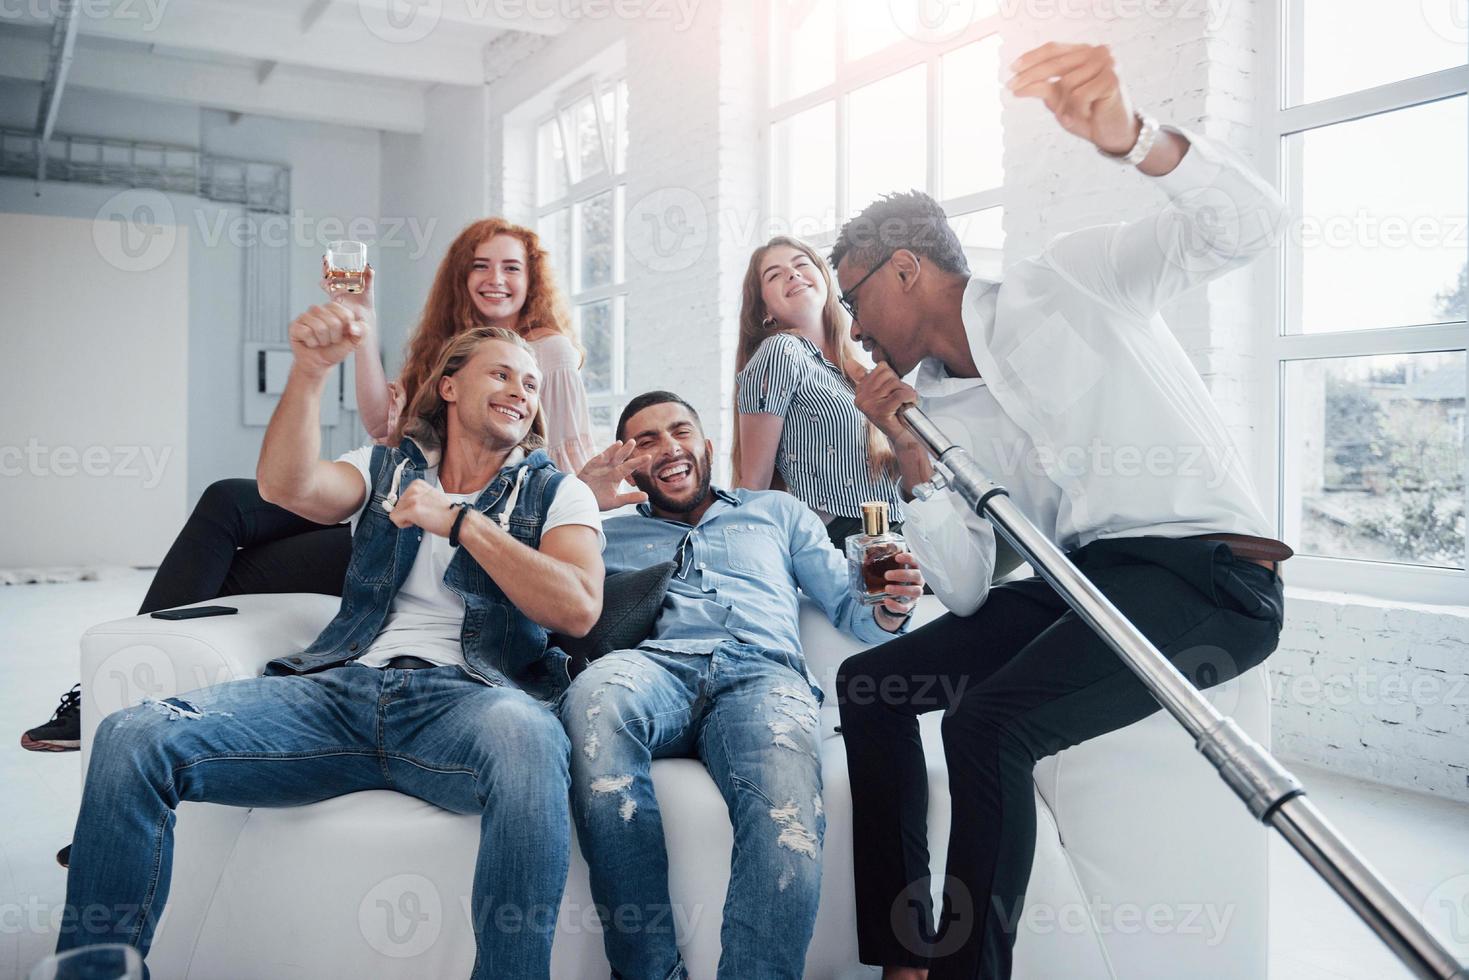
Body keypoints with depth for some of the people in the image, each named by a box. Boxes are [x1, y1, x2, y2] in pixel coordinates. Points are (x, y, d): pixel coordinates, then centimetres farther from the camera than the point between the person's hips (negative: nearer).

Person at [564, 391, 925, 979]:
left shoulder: (777, 511, 31)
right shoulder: (610, 535, 31)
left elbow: (849, 609, 25)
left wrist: (890, 606, 2)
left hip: (762, 671, 0)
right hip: (656, 666, 1)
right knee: (593, 695, -39)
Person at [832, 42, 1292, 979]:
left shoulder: (1065, 283, -1)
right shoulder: (934, 407, 13)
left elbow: (1246, 221, -16)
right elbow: (969, 594, 6)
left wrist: (1130, 137, -34)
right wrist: (914, 465, -7)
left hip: (1208, 573, -7)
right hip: (1082, 581, 7)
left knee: (989, 721, -29)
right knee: (870, 681, -2)